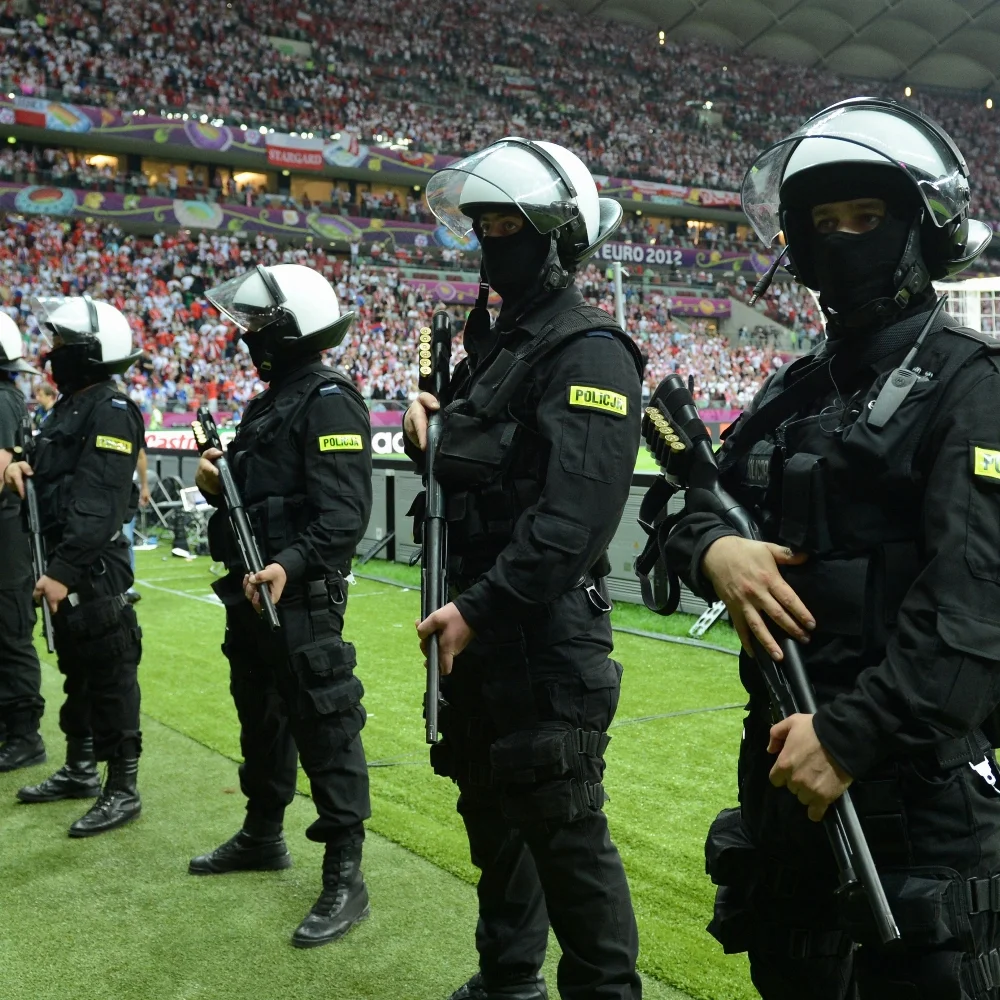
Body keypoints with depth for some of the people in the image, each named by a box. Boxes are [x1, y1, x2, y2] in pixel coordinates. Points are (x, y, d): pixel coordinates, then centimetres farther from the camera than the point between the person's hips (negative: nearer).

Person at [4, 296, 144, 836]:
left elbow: (98, 504, -23)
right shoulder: (69, 405, 16)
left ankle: (122, 790, 4)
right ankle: (79, 769, 32)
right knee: (76, 670, 19)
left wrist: (67, 568, -27)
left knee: (110, 676, -3)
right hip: (64, 562, 10)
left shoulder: (111, 412, -15)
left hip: (95, 566, -10)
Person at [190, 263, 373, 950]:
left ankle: (345, 879, 2)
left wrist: (290, 566, -34)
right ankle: (263, 837, 39)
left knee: (325, 728, -5)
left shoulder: (329, 402, -14)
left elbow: (345, 513, -23)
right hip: (252, 590, 10)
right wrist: (215, 484, 2)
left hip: (302, 596, -10)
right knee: (261, 717, 21)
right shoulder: (270, 402, 17)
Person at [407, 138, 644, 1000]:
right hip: (479, 631, 10)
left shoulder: (589, 351, -14)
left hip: (547, 638, -9)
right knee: (491, 811, 20)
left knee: (563, 826, -1)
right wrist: (430, 435, 0)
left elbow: (575, 514, -24)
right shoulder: (495, 343, 15)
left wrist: (480, 609, -23)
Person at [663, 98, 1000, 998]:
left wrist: (855, 733, -25)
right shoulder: (795, 391, 13)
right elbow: (693, 516, 13)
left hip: (918, 782, -7)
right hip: (784, 761, 7)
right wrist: (711, 549, -10)